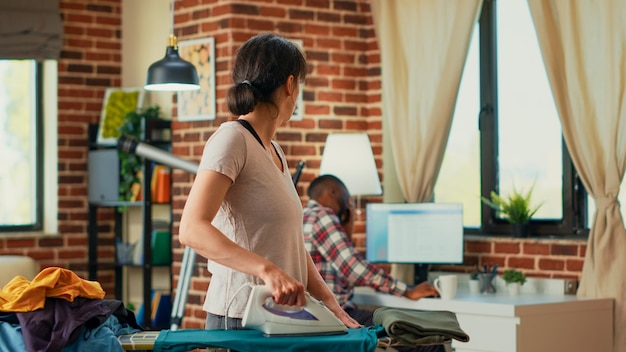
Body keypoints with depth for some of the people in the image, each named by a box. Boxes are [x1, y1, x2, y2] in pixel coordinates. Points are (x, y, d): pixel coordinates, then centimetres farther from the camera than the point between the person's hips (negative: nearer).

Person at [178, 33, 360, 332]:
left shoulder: (274, 151, 16)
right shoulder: (232, 138, -10)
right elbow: (191, 229, -22)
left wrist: (329, 302, 6)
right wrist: (267, 270, -29)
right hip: (240, 318, -8)